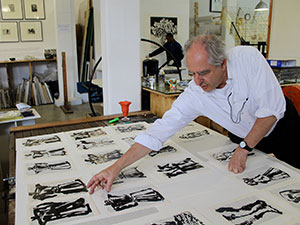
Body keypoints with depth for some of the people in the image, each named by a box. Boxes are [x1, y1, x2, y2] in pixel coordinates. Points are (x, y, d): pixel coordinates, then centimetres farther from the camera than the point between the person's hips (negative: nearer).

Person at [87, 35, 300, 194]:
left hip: (281, 123, 0)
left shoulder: (248, 57, -33)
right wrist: (117, 167, -35)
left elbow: (272, 109, -28)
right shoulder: (194, 95, -28)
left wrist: (244, 148, -29)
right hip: (244, 137, 1)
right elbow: (159, 130, -30)